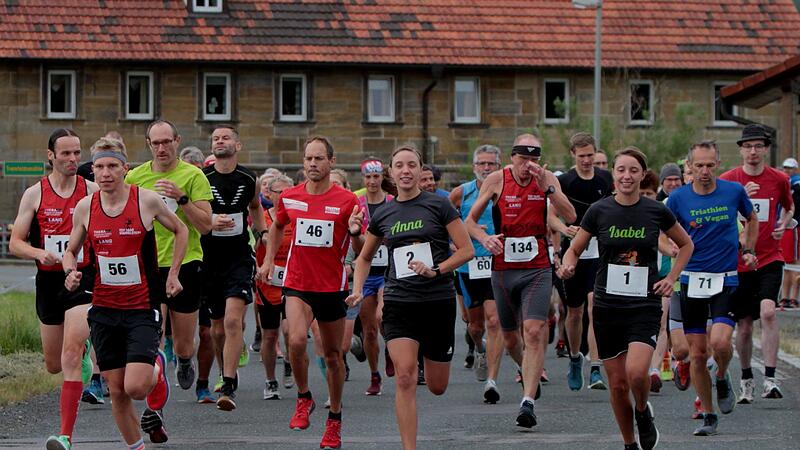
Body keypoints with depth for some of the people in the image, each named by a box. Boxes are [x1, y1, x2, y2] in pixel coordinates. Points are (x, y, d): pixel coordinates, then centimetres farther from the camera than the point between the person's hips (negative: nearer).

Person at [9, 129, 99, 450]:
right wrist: (39, 253, -19)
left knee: (71, 354, -20)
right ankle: (84, 362, 54)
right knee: (54, 364, 14)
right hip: (48, 281, 3)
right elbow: (15, 243, 1)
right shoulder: (35, 194, 1)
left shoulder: (93, 192, -1)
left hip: (84, 279, -3)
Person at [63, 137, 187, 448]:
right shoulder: (85, 207, 1)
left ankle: (157, 369, 19)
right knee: (117, 391, 3)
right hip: (104, 308, 3)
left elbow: (180, 231, 9)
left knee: (135, 386, -15)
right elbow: (71, 250, 15)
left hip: (142, 308, -3)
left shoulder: (147, 200, -8)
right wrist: (71, 272, -6)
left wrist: (172, 275, 5)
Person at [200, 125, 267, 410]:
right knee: (218, 328, 9)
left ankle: (228, 388, -21)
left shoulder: (248, 179, 3)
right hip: (209, 258, 1)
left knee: (233, 321, -18)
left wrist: (262, 232, 18)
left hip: (239, 258, -1)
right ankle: (228, 375, 35)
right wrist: (209, 222, -19)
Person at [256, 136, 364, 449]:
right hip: (297, 284, 1)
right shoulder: (289, 197, 2)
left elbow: (361, 250, -3)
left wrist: (355, 232, -24)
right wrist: (269, 260, 17)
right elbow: (277, 226, 24)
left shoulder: (347, 200, -6)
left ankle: (334, 419, 24)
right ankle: (303, 398, 1)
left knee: (332, 355, 9)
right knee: (296, 340, -24)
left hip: (333, 286, 0)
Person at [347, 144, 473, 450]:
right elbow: (365, 258, 22)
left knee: (437, 387, 9)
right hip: (399, 303, 1)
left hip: (439, 301, -1)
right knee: (405, 378, -17)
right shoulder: (383, 215, 8)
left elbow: (466, 250, -3)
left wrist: (436, 270, -16)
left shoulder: (438, 205, -1)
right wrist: (358, 289, 6)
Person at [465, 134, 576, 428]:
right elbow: (470, 221, 4)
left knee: (534, 332, -18)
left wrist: (546, 186, -22)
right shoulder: (496, 180, -1)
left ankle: (528, 402, -21)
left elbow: (570, 217, -12)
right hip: (503, 269, 2)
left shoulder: (547, 179, 0)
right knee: (510, 338, 12)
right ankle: (528, 372, 45)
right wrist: (484, 238, -17)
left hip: (537, 269, -2)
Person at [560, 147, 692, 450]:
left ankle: (643, 412, 9)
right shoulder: (599, 211, -1)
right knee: (617, 384, 4)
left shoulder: (656, 211, -1)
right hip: (607, 307, 2)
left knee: (636, 372, -23)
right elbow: (574, 249, 9)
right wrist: (567, 266, -13)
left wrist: (671, 278, 5)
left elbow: (686, 245, 16)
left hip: (645, 306, -2)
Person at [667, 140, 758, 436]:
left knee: (720, 342, -21)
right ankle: (708, 416, 16)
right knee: (697, 353, 2)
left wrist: (749, 250, 10)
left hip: (726, 279, -1)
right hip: (692, 280, 1)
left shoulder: (734, 191, -2)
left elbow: (752, 219, 18)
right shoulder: (678, 198, -3)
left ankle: (722, 378, 13)